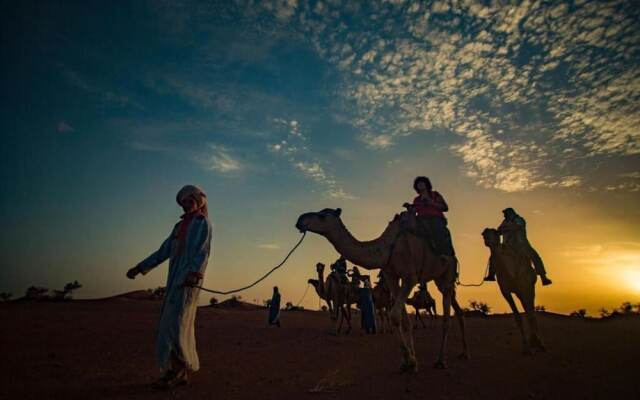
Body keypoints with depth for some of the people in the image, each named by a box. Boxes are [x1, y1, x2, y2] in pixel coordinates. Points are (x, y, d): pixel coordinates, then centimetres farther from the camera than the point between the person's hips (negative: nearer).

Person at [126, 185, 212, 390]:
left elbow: (203, 251, -15)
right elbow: (164, 251, 23)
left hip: (189, 277, -7)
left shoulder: (203, 223, 1)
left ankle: (176, 369, -8)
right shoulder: (180, 226, 23)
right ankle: (182, 372, 10)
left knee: (175, 322, -13)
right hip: (175, 278, 7)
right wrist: (140, 267, 18)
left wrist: (194, 272, -31)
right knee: (180, 324, 5)